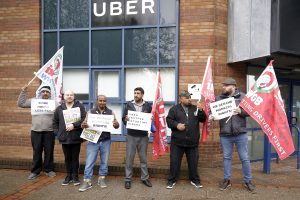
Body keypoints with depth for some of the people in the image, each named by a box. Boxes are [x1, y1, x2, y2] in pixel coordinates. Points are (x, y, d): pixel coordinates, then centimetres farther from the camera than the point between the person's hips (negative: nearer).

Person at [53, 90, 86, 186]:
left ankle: (75, 176, 19)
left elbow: (84, 119, -10)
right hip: (64, 138, 3)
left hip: (76, 137, -2)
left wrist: (74, 125, -19)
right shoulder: (59, 109, 8)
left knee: (75, 158, 6)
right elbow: (55, 122, 14)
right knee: (67, 158, 12)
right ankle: (68, 176, 25)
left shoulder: (80, 106, -1)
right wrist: (58, 133, 3)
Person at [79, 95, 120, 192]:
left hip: (106, 141, 1)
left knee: (104, 161, 9)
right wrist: (83, 125, -25)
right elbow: (84, 123, 1)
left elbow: (117, 125, 3)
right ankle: (87, 181, 7)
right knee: (89, 161, -1)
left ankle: (102, 179, 23)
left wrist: (116, 124, -23)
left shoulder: (110, 112, 4)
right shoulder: (91, 112, 3)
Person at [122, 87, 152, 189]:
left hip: (143, 136, 1)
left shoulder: (148, 105, 2)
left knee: (143, 158, 11)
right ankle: (128, 179, 14)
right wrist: (125, 119, -19)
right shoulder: (129, 104, 2)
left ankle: (145, 178, 22)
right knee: (129, 157, 3)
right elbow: (123, 118, 3)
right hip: (131, 135, 0)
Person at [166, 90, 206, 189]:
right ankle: (172, 180, 18)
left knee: (193, 162, 11)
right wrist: (176, 125, -18)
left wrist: (201, 110, -10)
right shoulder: (174, 109, 3)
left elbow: (203, 119, 6)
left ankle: (195, 180, 27)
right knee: (174, 161, 4)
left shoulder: (195, 108, 10)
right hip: (177, 141, -2)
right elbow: (169, 120, -1)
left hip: (192, 142, 2)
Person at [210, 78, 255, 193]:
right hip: (225, 135, 2)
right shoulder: (219, 98, 5)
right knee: (226, 157, 12)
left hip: (240, 134, -1)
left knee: (244, 158, 7)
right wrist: (211, 116, -15)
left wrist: (241, 111, -19)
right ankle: (227, 180, 25)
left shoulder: (242, 97, 1)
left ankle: (247, 181, 21)